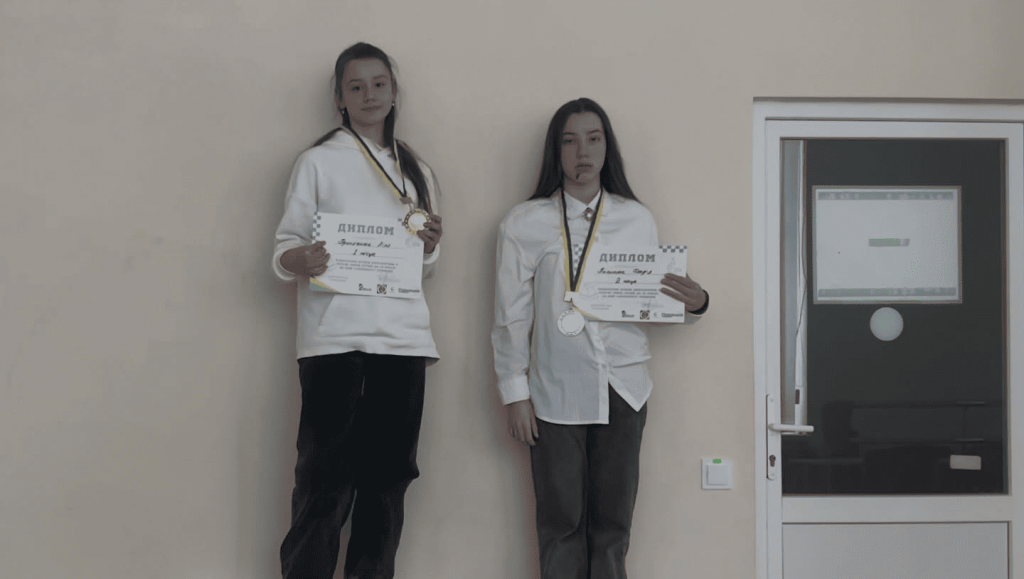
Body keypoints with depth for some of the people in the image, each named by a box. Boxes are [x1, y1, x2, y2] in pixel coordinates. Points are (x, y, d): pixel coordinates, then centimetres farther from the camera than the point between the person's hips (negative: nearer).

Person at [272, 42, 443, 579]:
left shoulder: (417, 172, 19)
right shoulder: (319, 161, 6)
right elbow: (284, 250, 1)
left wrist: (431, 246, 0)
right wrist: (302, 259, -22)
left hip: (403, 338, 4)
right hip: (334, 338, -4)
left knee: (386, 479, 6)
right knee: (325, 481, -8)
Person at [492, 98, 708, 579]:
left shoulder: (637, 220, 10)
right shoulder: (524, 224, 4)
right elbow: (510, 315, 4)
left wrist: (694, 305, -9)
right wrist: (515, 394, 0)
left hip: (622, 389, 2)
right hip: (556, 391, -2)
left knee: (612, 522, 3)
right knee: (561, 524, 0)